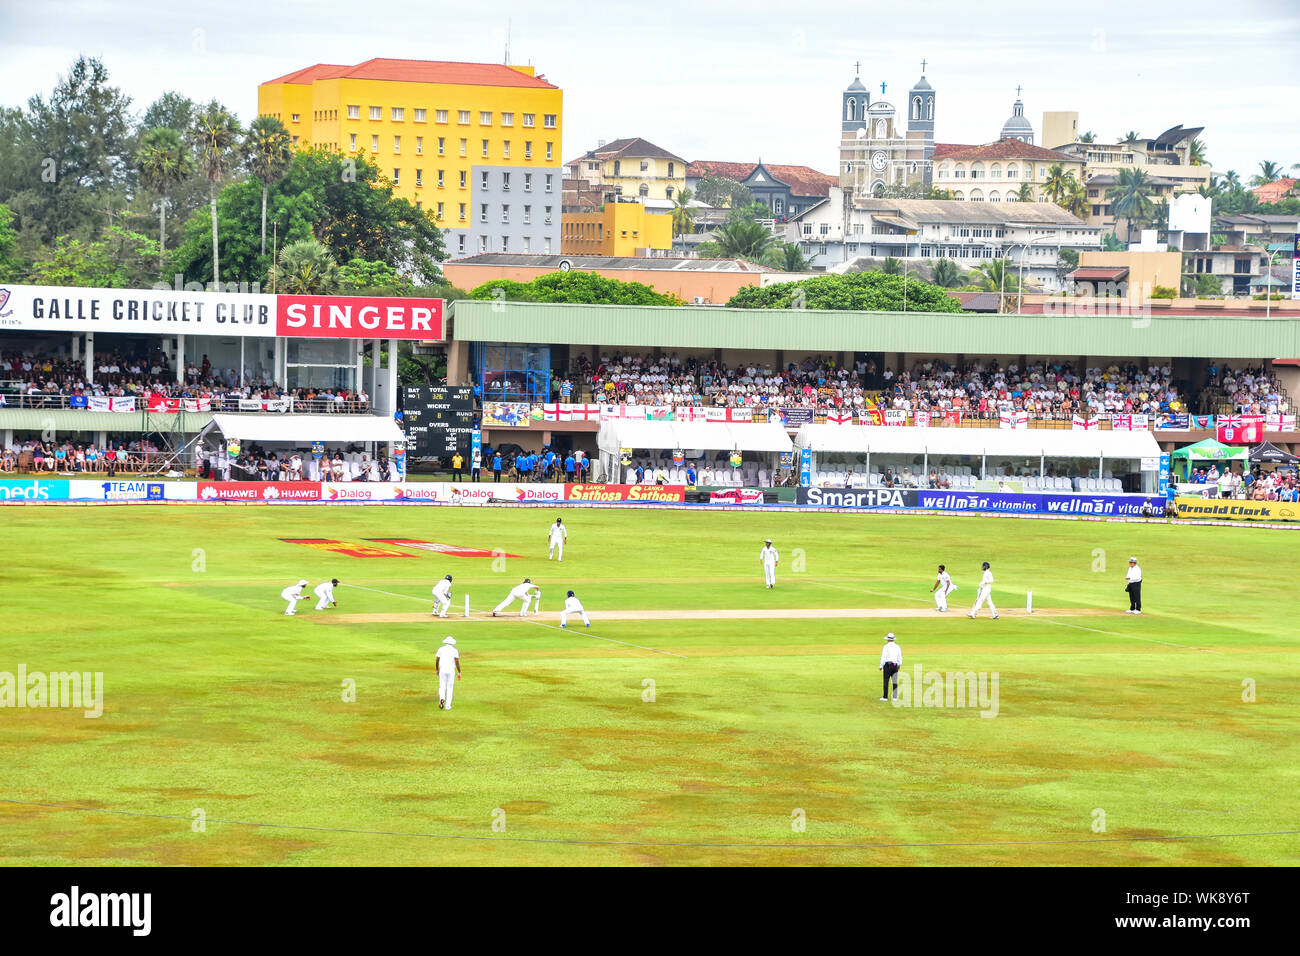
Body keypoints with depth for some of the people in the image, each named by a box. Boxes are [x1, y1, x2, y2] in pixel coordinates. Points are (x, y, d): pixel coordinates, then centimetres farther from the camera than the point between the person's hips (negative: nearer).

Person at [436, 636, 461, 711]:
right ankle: (447, 705, 8)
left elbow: (437, 660, 5)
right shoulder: (455, 650, -1)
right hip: (451, 671, 0)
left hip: (442, 670, 0)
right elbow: (457, 662, -9)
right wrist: (459, 672, -6)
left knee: (442, 687, 6)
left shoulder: (440, 649, 3)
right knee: (450, 688, 11)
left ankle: (442, 699, -24)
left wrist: (437, 670, 20)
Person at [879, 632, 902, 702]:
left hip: (887, 664, -4)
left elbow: (883, 657, -10)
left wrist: (881, 666, -5)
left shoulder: (886, 646, -7)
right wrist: (899, 665, 26)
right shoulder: (897, 647, 7)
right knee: (895, 681, 5)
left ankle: (885, 697, -2)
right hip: (895, 665, 4)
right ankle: (895, 697, 2)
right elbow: (900, 657, 11)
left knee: (886, 681, -1)